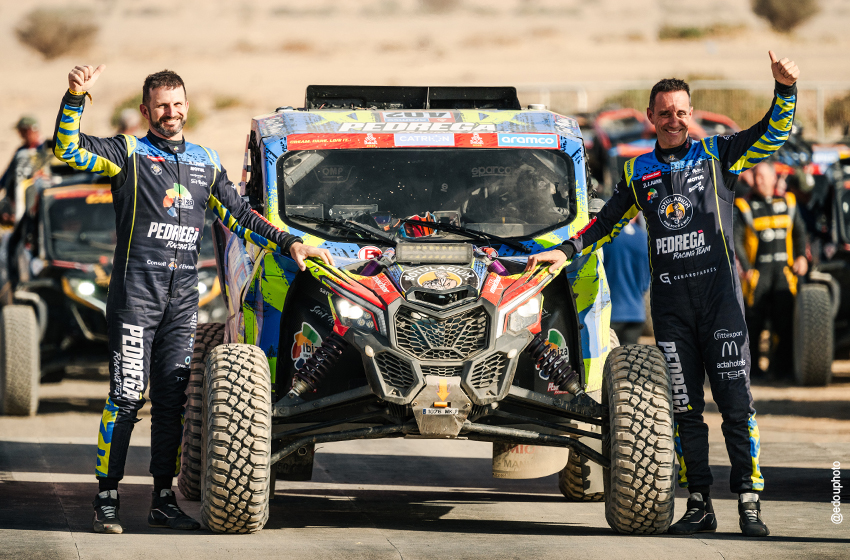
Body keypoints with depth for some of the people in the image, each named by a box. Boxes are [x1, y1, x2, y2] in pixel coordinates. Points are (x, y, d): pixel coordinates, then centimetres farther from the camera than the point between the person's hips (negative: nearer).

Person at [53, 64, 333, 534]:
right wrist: (75, 98, -24)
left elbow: (239, 216, 23)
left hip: (183, 297, 5)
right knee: (126, 396, -9)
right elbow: (68, 149, -10)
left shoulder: (206, 162, 17)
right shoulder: (129, 153, 2)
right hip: (136, 290, -5)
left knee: (172, 402, 6)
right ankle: (106, 500, -6)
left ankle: (163, 500, 12)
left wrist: (288, 244, 16)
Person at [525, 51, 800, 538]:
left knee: (737, 402, -7)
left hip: (720, 294, -3)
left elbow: (773, 134, -2)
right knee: (684, 408, 3)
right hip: (670, 304, 3)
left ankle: (750, 502, -5)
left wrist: (786, 90, -18)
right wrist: (565, 253, 13)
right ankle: (699, 505, 7)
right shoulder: (639, 172, 15)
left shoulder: (717, 155, 7)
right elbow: (606, 224, 23)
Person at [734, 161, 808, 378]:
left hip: (784, 271, 2)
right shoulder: (744, 207, 1)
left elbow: (799, 231, 20)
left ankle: (782, 365, 6)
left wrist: (801, 256, 5)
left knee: (785, 320, -3)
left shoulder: (788, 202, 11)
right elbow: (735, 240, -4)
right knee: (754, 322, -1)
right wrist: (746, 269, -12)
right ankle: (751, 365, 10)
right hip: (757, 271, -2)